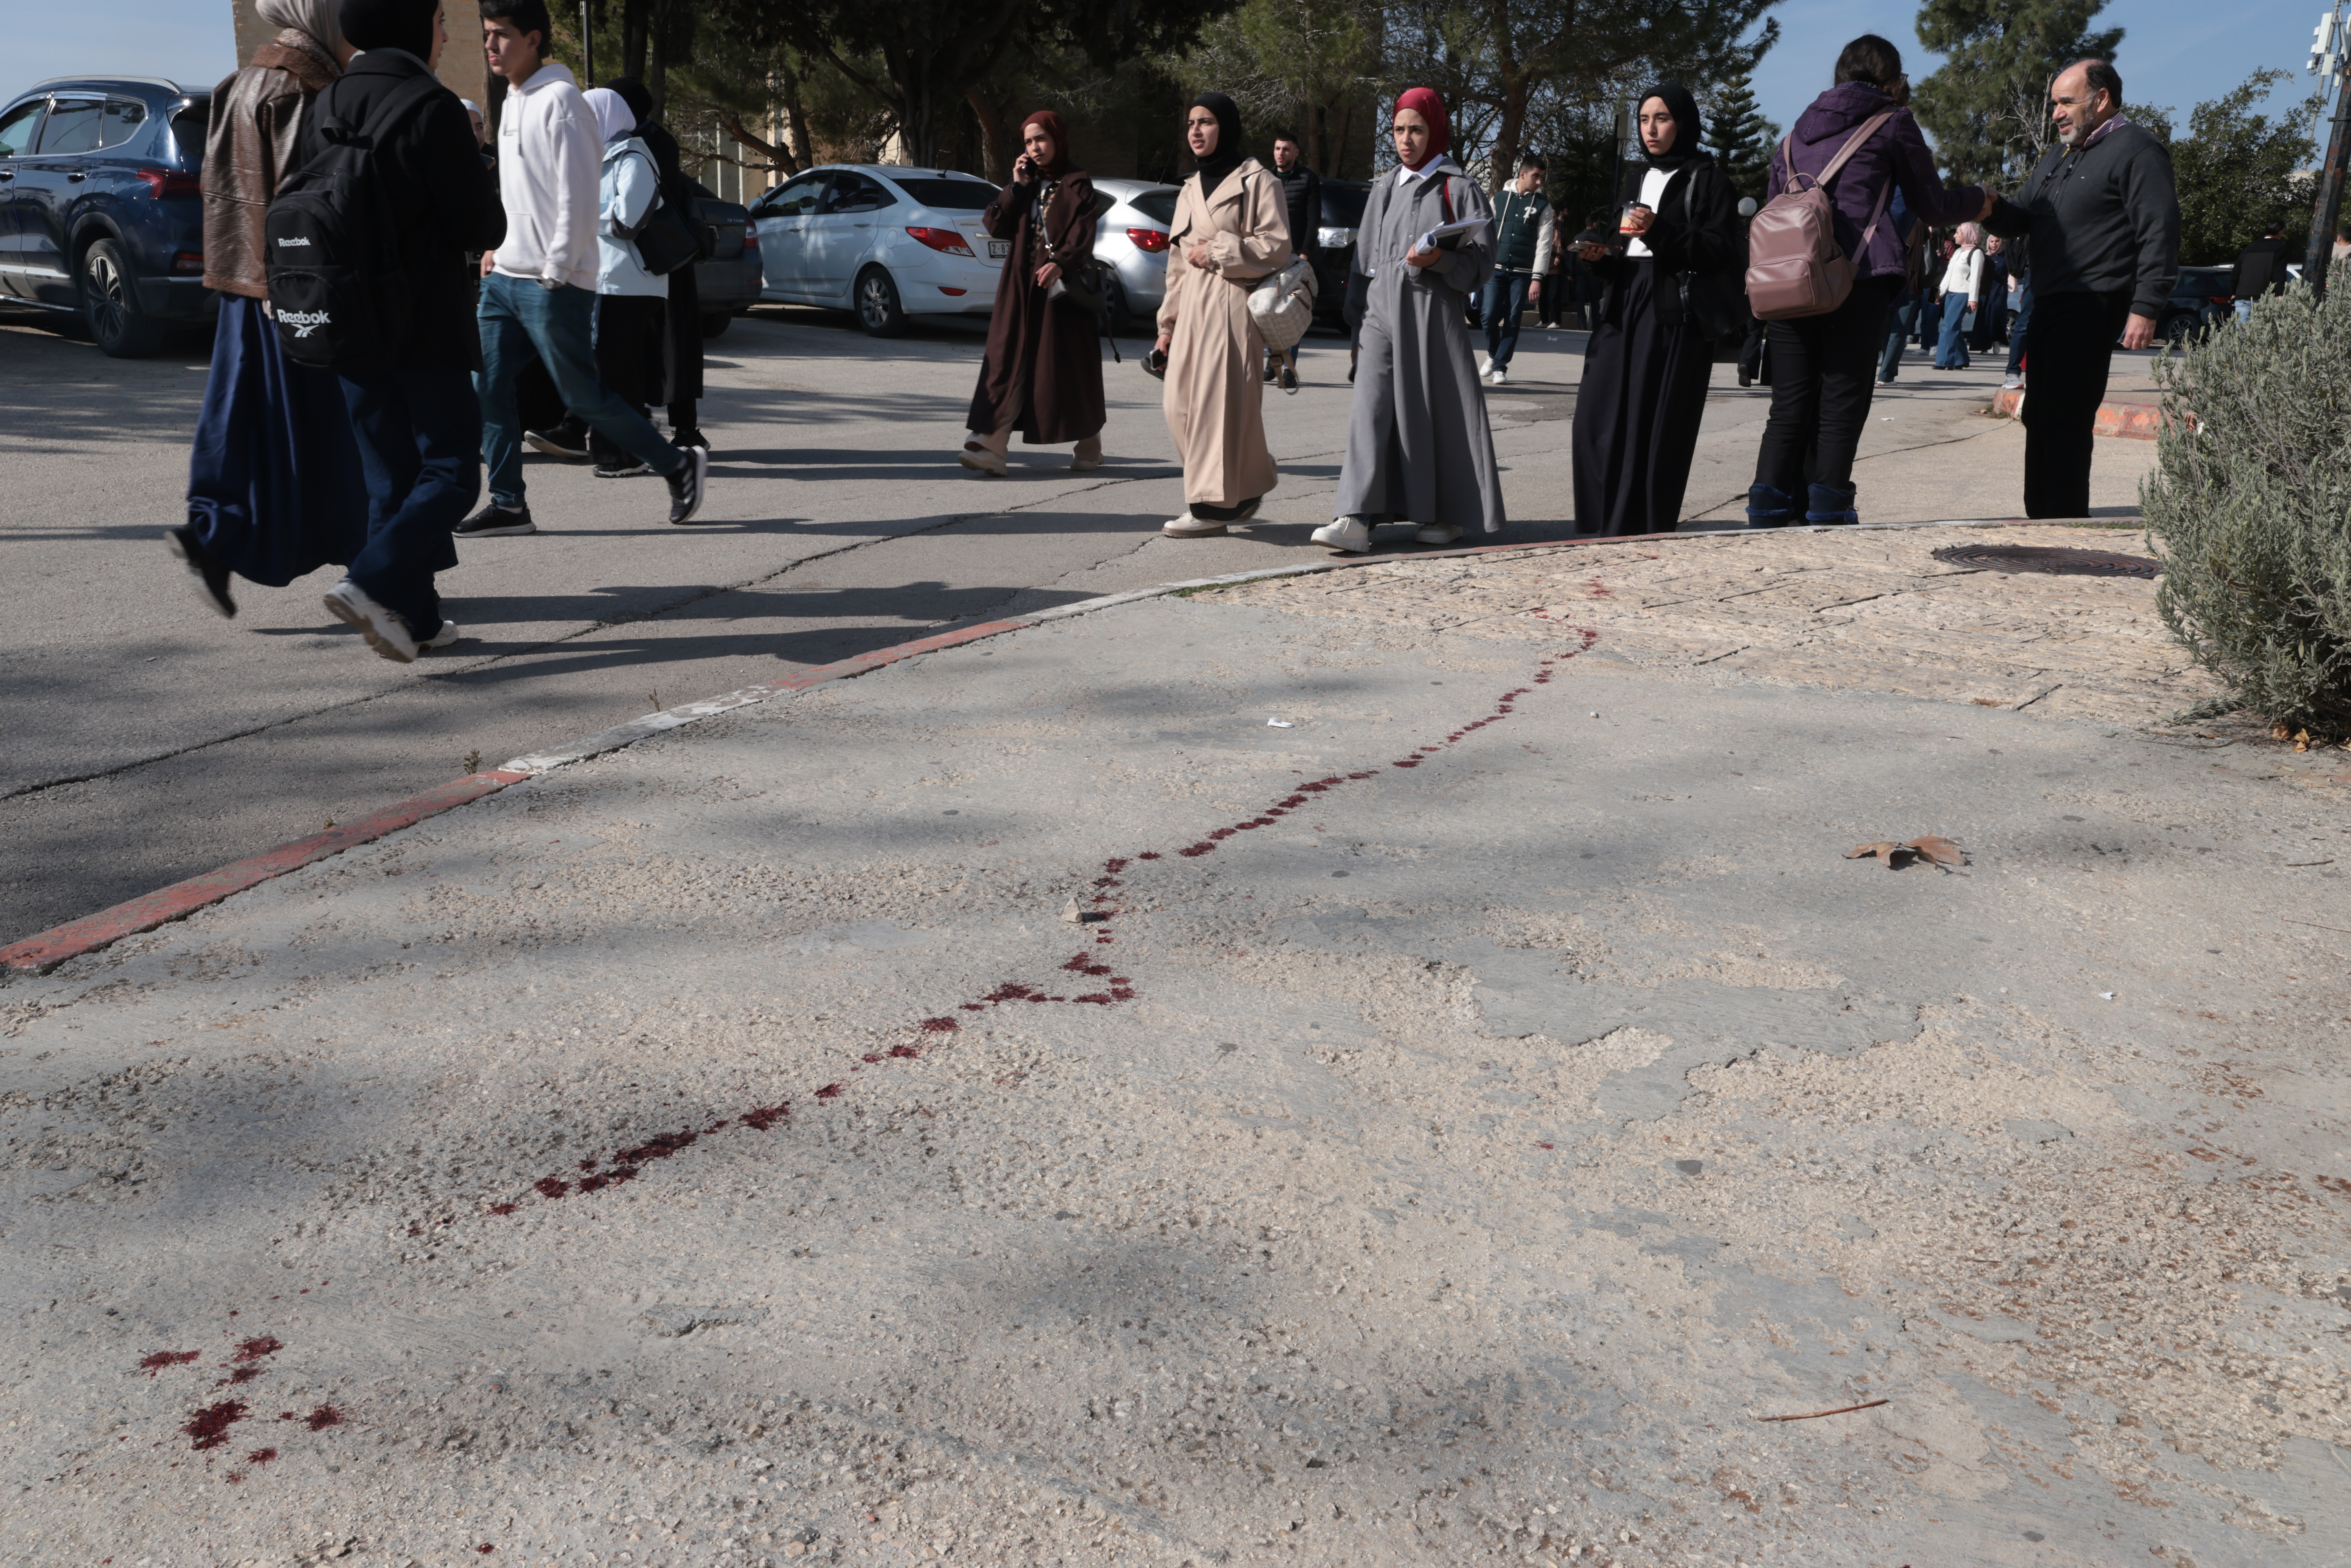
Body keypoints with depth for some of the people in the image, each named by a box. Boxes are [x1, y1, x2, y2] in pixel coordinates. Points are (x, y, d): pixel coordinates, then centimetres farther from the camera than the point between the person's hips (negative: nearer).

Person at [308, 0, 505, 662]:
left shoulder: (327, 106, 9)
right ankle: (373, 584, -17)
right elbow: (484, 226, -13)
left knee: (391, 477, 11)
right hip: (426, 327, -7)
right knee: (451, 470, 0)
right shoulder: (433, 109, -13)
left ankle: (415, 618, 13)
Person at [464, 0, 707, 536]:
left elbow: (577, 196, -16)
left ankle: (679, 465, 12)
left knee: (583, 396, -3)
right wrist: (497, 248, 14)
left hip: (553, 284, -8)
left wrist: (556, 273, -16)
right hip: (505, 277, 8)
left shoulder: (559, 100, -12)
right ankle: (508, 504, 8)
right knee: (488, 388, 2)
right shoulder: (512, 102, 16)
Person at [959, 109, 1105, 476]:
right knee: (1009, 363, -5)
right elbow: (995, 226, 7)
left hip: (1062, 287, -4)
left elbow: (1082, 233, -13)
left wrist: (1060, 262, -30)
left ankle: (1090, 445, 17)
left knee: (1069, 366, 1)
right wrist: (1017, 187, -4)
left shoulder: (1076, 184, 0)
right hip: (1021, 287, 5)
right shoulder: (1025, 184, 15)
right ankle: (993, 447, -13)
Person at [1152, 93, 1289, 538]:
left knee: (1219, 400, -10)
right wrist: (1168, 327, 18)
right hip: (1194, 308, 7)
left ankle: (1214, 505, -6)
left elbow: (1277, 248, -9)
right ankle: (1246, 489, 16)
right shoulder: (1189, 191, 21)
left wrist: (1216, 251, -8)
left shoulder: (1256, 182, -1)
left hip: (1233, 305, -7)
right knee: (1181, 405, 1)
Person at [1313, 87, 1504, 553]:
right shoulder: (1384, 191, 18)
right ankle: (1356, 519, -20)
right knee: (1372, 410, -10)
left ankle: (1447, 514, 14)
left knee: (1437, 410, -1)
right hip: (1384, 313, 4)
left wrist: (1439, 260, -21)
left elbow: (1482, 259, -4)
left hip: (1433, 314, -4)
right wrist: (1363, 311, 15)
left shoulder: (1459, 189, 3)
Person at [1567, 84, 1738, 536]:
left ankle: (1647, 537, -3)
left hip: (1677, 316, -6)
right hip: (1625, 311, 6)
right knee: (1599, 419, -5)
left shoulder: (1708, 180, 2)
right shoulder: (1636, 178, 21)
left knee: (1658, 428, -8)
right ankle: (1602, 532, 1)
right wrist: (1604, 257, 4)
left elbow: (1722, 249, -8)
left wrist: (1660, 232, -18)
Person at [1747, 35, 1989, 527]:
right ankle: (1826, 511, -6)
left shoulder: (1795, 135, 24)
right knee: (1843, 400, -2)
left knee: (1790, 402, 5)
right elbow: (1932, 206, 14)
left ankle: (1770, 506, 0)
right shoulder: (1893, 123, 9)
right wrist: (1980, 200, 31)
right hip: (1859, 279, -5)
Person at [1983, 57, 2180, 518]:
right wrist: (1991, 208, 1)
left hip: (2092, 307, -9)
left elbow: (2160, 234, -12)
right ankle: (2040, 519, 15)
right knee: (2040, 417, 9)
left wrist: (2145, 308, -20)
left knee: (2065, 419, -13)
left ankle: (2064, 521, -12)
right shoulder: (2060, 156, 24)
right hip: (2049, 306, 9)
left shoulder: (2135, 151, -4)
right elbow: (2023, 219, 25)